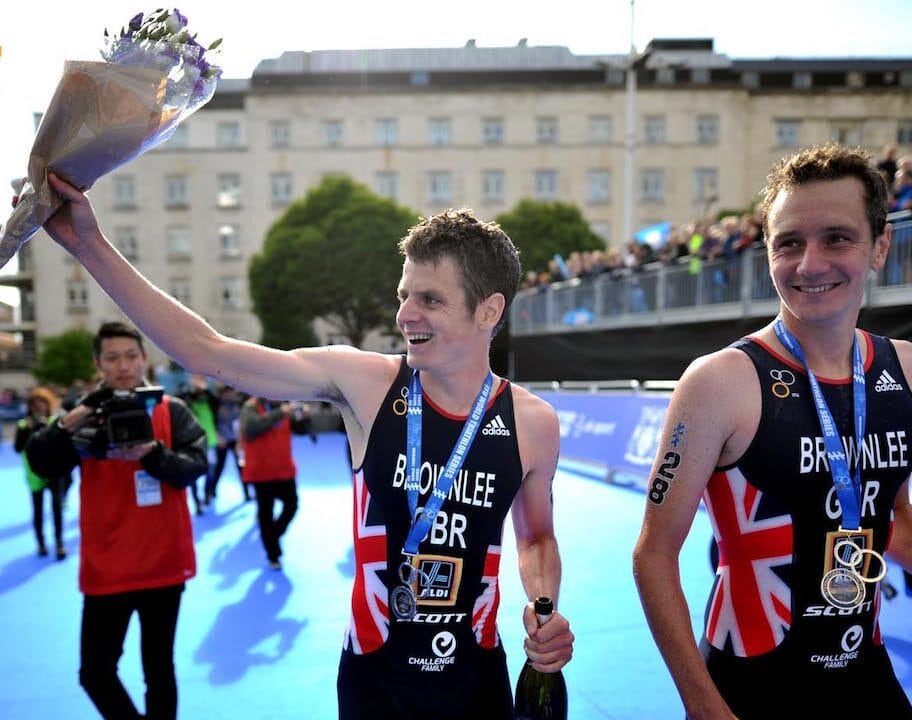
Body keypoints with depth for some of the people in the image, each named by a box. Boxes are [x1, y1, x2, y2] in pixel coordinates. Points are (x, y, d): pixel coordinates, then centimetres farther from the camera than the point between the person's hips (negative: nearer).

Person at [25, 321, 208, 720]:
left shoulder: (172, 410, -2)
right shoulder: (84, 415, 1)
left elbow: (196, 464, -11)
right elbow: (41, 464, -12)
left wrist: (151, 452, -29)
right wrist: (70, 422, -29)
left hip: (163, 561, -1)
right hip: (105, 566, 1)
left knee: (159, 668, 12)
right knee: (94, 672, 6)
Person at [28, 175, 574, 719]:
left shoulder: (534, 423, -11)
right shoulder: (363, 383, -15)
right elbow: (207, 352, -15)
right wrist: (90, 244, -16)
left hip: (477, 674, 1)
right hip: (374, 673, 0)